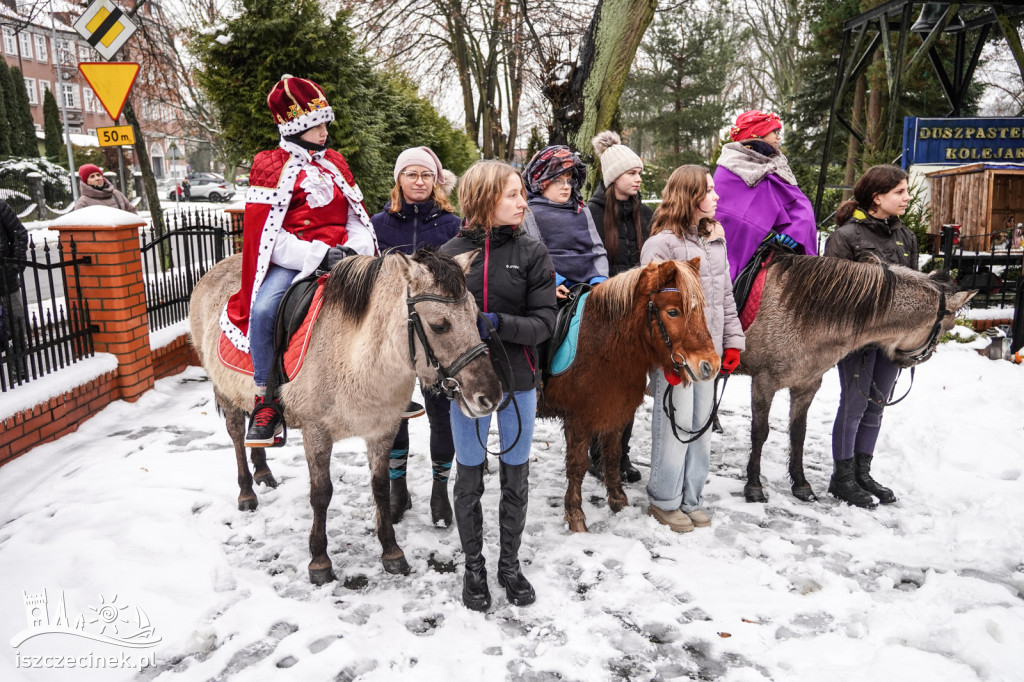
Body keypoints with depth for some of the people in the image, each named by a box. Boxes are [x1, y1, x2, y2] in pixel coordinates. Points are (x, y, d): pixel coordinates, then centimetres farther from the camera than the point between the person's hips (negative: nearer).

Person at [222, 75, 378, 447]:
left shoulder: (335, 163, 17)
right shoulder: (271, 167, 1)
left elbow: (357, 215, 19)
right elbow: (263, 233, -8)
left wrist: (357, 248, -4)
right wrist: (317, 256, -18)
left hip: (340, 254, 5)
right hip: (291, 260, -5)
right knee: (263, 309, -30)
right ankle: (267, 399, -13)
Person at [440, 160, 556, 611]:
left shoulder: (532, 253, -4)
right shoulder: (451, 253, -3)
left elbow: (543, 323, -9)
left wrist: (498, 324, -25)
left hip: (518, 379, 1)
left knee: (516, 477, 13)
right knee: (469, 478, 12)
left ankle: (510, 563, 33)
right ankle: (473, 566, 31)